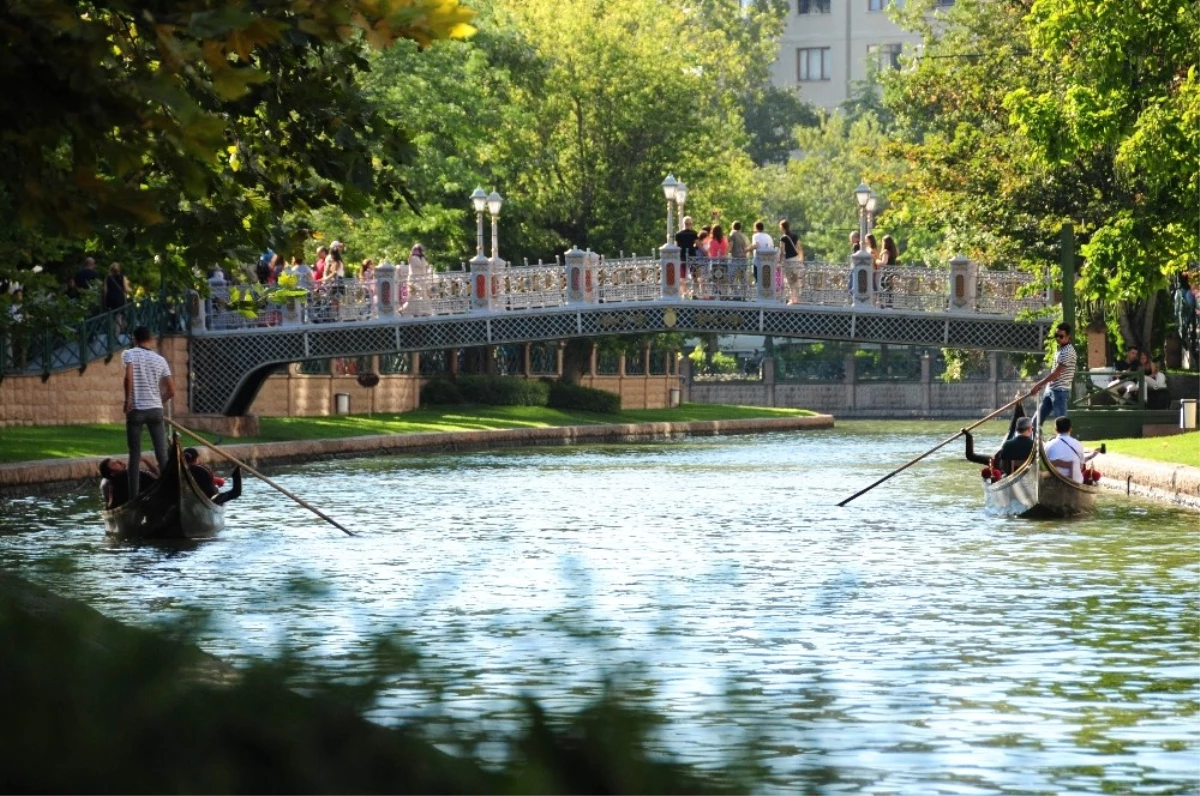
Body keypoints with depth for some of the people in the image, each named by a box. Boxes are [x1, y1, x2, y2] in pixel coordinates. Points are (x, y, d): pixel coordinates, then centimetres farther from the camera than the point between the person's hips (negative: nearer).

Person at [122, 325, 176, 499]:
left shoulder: (129, 354, -2)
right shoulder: (160, 359, 9)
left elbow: (129, 376, -22)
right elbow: (171, 391, 9)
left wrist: (128, 399, -13)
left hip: (136, 411, -2)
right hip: (155, 410, 2)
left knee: (135, 456, 3)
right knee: (162, 455, 3)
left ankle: (134, 497, 1)